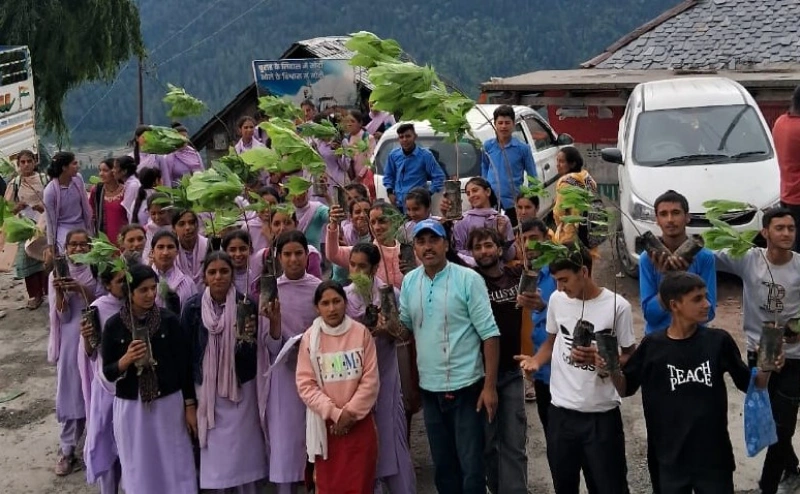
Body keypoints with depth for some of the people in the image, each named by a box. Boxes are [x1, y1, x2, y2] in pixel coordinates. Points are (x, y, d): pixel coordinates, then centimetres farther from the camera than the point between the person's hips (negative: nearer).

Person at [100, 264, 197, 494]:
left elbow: (184, 364, 1)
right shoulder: (114, 325, -5)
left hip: (169, 403, 0)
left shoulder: (169, 320, -4)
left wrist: (190, 405, 0)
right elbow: (107, 373, -1)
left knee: (176, 469, 6)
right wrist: (126, 359, -20)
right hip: (131, 407, 0)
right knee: (139, 471, 10)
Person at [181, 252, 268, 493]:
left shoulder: (246, 304, -8)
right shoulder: (193, 306, -6)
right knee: (214, 450, 7)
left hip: (241, 387, -1)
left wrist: (251, 336, -26)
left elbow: (258, 350, -3)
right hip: (206, 388, 1)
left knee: (242, 448, 4)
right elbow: (185, 350, 1)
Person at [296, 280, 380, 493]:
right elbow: (305, 384, -5)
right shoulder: (310, 338, -2)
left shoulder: (361, 333, -2)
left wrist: (350, 413, -11)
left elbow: (370, 380, -4)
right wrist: (334, 413, -14)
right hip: (325, 423, 0)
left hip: (360, 422, 0)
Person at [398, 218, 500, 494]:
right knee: (442, 465, 16)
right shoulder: (409, 282, 4)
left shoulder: (468, 279, -10)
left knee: (471, 465, 1)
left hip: (466, 386, -5)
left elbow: (489, 334, -11)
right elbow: (405, 326, 13)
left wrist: (490, 385, -14)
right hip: (429, 388, 5)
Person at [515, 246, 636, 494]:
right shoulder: (557, 300, 2)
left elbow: (631, 357, -4)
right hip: (561, 411, 4)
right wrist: (536, 360, -5)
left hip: (602, 414, -4)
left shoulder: (617, 306, -11)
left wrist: (600, 358, -22)